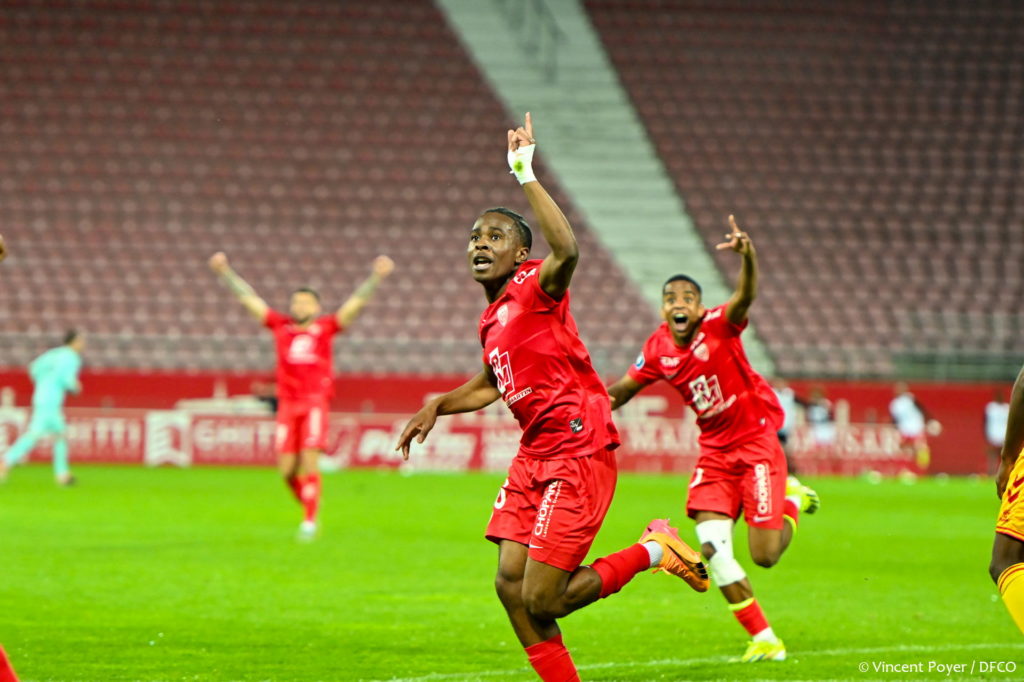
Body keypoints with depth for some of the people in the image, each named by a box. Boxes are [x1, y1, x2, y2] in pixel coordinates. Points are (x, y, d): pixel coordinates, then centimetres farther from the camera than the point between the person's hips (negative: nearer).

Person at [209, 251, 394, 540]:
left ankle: (310, 521, -5)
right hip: (287, 404, 3)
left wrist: (376, 276, -5)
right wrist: (225, 272, 13)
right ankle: (309, 503, 24)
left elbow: (357, 302, 4)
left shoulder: (326, 327, 7)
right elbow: (248, 298, 15)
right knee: (287, 469, -1)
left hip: (315, 402, -3)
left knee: (309, 460, -11)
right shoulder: (281, 326, 12)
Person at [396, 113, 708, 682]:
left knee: (542, 600, -11)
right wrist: (437, 407, 21)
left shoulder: (536, 287, -11)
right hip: (534, 458, 9)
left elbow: (566, 250, -36)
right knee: (510, 585, 2)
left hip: (579, 454, -9)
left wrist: (526, 175, -34)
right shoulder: (491, 319, 15)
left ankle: (652, 552, 8)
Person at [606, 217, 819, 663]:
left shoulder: (719, 326, -18)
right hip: (715, 451, 5)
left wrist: (748, 256, -60)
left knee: (765, 555, -10)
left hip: (756, 441, -5)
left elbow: (745, 296, -41)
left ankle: (794, 499, 24)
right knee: (711, 543, -14)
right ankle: (764, 640, -3)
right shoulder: (658, 350, -4)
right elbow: (623, 389, 14)